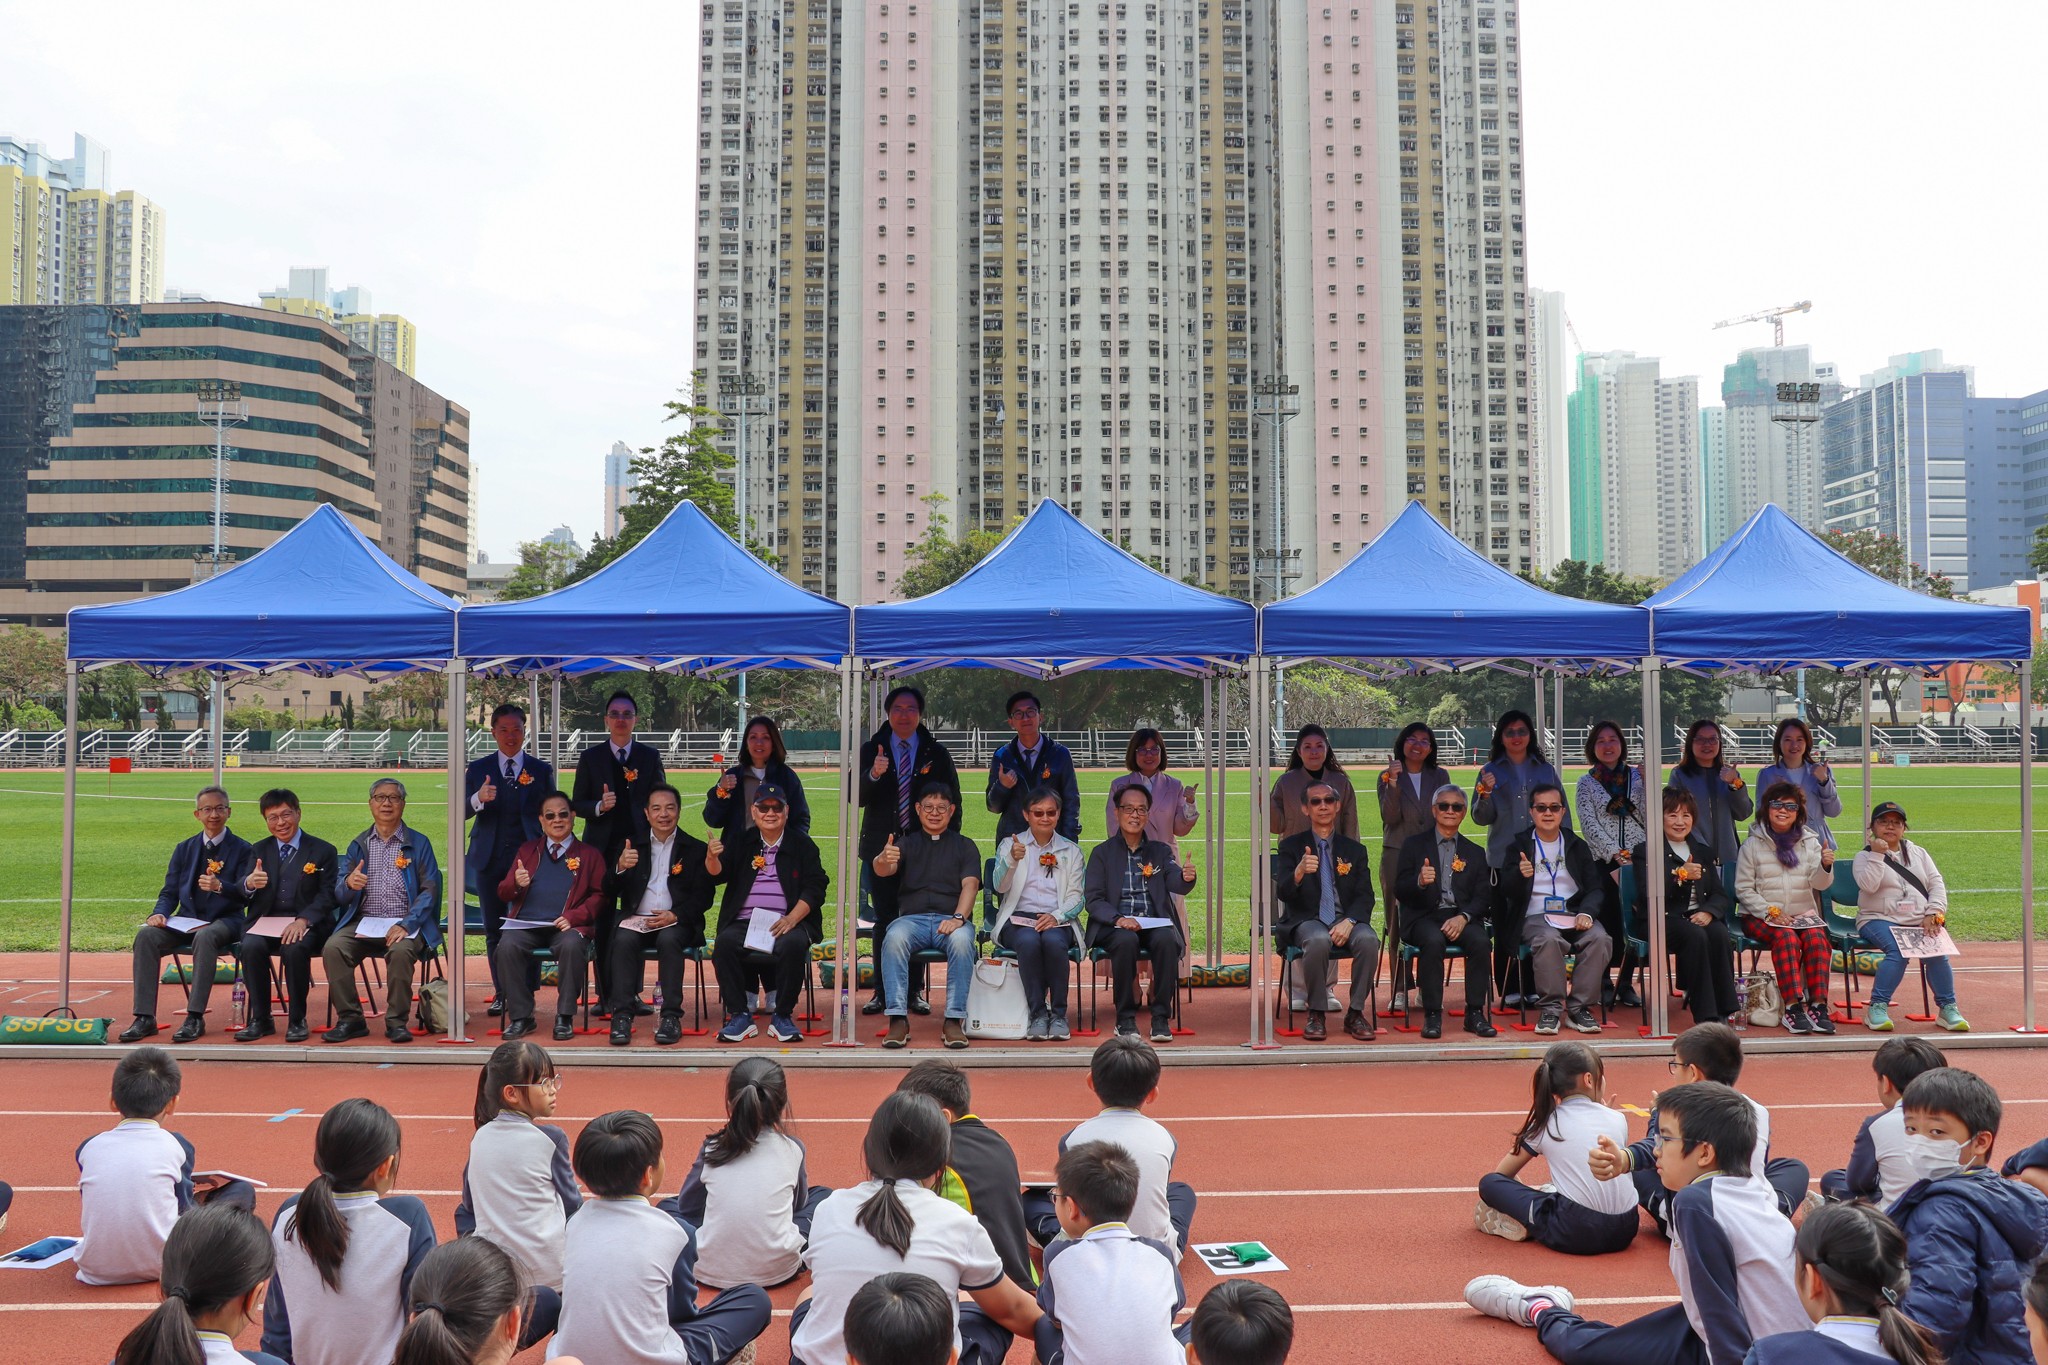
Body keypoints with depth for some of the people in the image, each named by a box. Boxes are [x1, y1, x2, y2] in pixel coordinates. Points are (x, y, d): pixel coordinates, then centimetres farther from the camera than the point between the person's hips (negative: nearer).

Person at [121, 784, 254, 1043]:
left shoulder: (241, 849, 3)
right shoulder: (184, 849, 16)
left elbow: (245, 894, -7)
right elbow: (169, 892, 14)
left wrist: (220, 887, -28)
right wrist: (160, 913, -8)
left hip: (224, 921, -4)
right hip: (186, 920, 4)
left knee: (204, 938, -38)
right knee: (145, 935, -24)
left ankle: (195, 1017, -35)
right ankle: (145, 1018, -24)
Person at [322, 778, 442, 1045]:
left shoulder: (418, 843, 7)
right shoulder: (358, 845, 15)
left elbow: (430, 890, -2)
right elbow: (340, 896, 10)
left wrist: (406, 925, -17)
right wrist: (349, 885, -16)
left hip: (404, 924, -3)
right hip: (363, 922, 3)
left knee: (401, 951, -34)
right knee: (333, 948, -25)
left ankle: (396, 1021, -19)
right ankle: (350, 1019, -14)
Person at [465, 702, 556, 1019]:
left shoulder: (541, 771, 5)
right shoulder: (477, 769, 6)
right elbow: (462, 812, -3)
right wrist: (479, 799, -25)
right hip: (491, 861, 2)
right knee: (494, 930, 7)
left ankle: (527, 994, 5)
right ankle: (502, 994, 17)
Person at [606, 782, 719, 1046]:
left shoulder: (696, 849, 12)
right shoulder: (632, 848, 18)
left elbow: (704, 897, 3)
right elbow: (611, 892, 7)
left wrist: (675, 915, -15)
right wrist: (620, 868, -15)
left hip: (677, 923, -2)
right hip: (636, 920, 2)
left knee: (668, 939, -34)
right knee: (623, 940, -31)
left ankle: (671, 1016, -31)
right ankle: (622, 1015, -31)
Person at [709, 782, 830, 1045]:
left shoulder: (802, 845, 13)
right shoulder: (742, 843, 18)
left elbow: (815, 887, 3)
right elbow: (718, 874, 5)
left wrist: (791, 919, -13)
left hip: (788, 922, -2)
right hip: (744, 922, 2)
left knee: (793, 944, -34)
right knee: (724, 943, -29)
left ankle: (783, 1016, -17)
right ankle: (739, 1016, -19)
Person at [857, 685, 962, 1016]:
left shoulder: (936, 753, 6)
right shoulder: (871, 750, 5)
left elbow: (952, 802, 9)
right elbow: (857, 797, -4)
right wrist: (873, 774, -24)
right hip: (882, 848, 0)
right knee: (884, 921, 3)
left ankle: (914, 992, 11)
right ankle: (882, 991, 10)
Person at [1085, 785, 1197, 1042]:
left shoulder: (1160, 851, 15)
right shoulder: (1102, 853, 9)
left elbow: (1175, 881, -5)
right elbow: (1093, 900, 0)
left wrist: (1186, 877, -30)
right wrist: (1119, 919, -20)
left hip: (1156, 924, 2)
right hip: (1115, 926, -1)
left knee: (1167, 939, -32)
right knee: (1126, 941, -35)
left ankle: (1161, 1017, -20)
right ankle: (1125, 1017, -21)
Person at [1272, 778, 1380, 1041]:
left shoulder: (1355, 850, 15)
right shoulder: (1290, 847, 8)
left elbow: (1365, 897, 6)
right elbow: (1282, 893, -6)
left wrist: (1348, 922, -15)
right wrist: (1299, 873, -29)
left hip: (1346, 920, 2)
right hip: (1307, 921, -2)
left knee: (1368, 939, -31)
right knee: (1318, 939, -37)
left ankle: (1355, 1012, -15)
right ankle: (1315, 1014, -19)